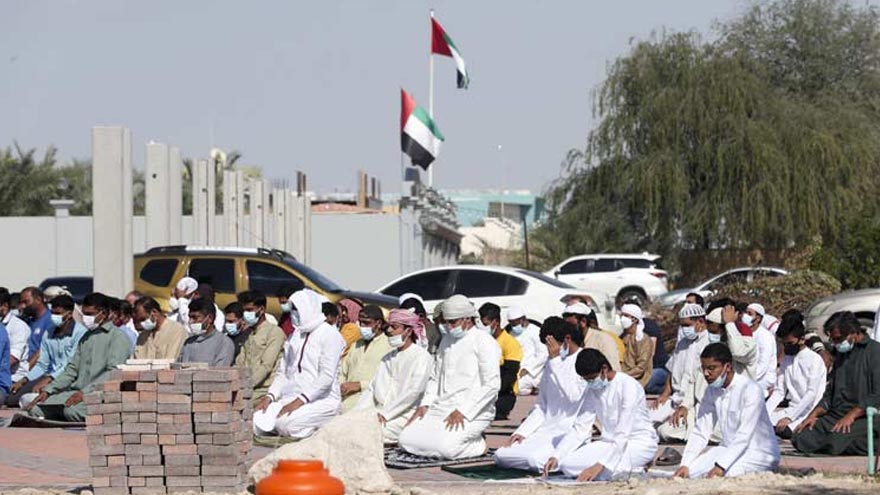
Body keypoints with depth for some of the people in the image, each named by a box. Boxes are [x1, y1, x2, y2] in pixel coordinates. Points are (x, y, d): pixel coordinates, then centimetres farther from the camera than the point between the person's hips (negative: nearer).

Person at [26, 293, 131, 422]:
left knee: (72, 411, -37)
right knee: (35, 409, -10)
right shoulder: (86, 337, 24)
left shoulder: (118, 337, -2)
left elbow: (113, 372, -14)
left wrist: (84, 392, -23)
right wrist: (48, 390, 9)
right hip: (75, 392, 8)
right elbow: (72, 369, 23)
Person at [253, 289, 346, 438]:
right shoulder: (294, 337, 19)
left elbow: (327, 377, -15)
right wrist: (270, 396, -2)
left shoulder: (329, 335, -5)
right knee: (258, 420, -19)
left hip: (321, 400, -7)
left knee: (285, 423, -32)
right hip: (292, 397, 7)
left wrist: (300, 400, -23)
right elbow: (282, 372, 17)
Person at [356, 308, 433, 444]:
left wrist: (385, 413, -17)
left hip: (405, 416, -7)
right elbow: (372, 390, 18)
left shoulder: (421, 356, -2)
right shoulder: (388, 359, 23)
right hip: (382, 413, 7)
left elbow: (414, 392, -13)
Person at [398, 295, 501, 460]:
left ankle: (478, 445, -1)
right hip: (441, 408, 8)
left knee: (445, 447, -31)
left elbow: (492, 384, -14)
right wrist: (425, 404, 8)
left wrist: (462, 412, -18)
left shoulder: (484, 342, -6)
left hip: (472, 413, -8)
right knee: (407, 440, -12)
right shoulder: (447, 341, 19)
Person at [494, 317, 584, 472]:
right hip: (547, 430, 8)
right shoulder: (551, 363, 17)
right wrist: (522, 432, 6)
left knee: (535, 458, -33)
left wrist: (556, 360, -16)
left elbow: (574, 395, -21)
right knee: (501, 456, -6)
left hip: (570, 432, -8)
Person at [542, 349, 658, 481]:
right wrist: (556, 457, -12)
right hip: (610, 442, 7)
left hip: (640, 443, -7)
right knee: (568, 463, -16)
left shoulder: (628, 386, -20)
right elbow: (580, 428, 2)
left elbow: (623, 435, -26)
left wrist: (599, 466, -34)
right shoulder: (592, 389, 2)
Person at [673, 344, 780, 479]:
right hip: (729, 449, 7)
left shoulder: (751, 390, -18)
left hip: (760, 454, -7)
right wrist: (685, 465, -10)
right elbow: (700, 433, 4)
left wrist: (720, 466, -33)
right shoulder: (712, 391, 4)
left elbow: (744, 436, -25)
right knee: (691, 471, -15)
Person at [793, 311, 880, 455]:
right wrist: (814, 415, 8)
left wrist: (851, 416, -21)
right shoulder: (842, 354, 22)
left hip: (864, 417, -8)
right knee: (800, 439, -12)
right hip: (837, 415, 8)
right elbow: (830, 393, 25)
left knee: (836, 443, -34)